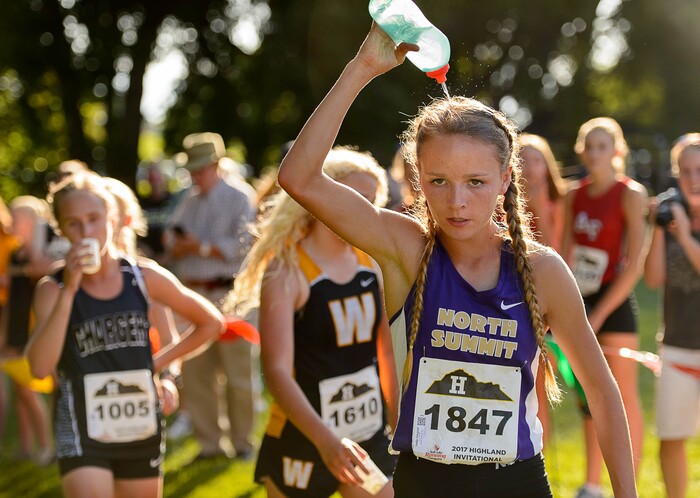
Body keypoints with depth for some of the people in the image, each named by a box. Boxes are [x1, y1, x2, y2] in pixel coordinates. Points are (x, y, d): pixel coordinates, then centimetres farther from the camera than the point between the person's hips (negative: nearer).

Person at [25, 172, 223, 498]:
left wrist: (160, 361, 3)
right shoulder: (52, 289, -7)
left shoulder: (145, 278, -1)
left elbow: (211, 323, 12)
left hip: (142, 431, 3)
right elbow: (40, 367, -23)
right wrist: (68, 290, -23)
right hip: (83, 433, -3)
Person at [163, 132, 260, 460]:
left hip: (227, 295, -6)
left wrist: (202, 246, -10)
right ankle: (209, 442, 14)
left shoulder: (238, 201, -1)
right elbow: (174, 245, 11)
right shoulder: (188, 203, 18)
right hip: (192, 294, 6)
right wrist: (180, 244, -11)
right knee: (194, 373, 5)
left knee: (239, 374, -2)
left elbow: (243, 245, -13)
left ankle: (242, 442, 8)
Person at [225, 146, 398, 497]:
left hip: (370, 438, 5)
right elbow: (277, 371, -24)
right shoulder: (286, 271, -15)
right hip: (302, 443, -5)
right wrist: (325, 439, -37)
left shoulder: (371, 264, 3)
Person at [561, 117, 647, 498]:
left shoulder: (631, 195, -8)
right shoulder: (575, 196, 8)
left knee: (623, 396, 0)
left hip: (614, 302, -5)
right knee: (588, 395, 11)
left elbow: (634, 266, -13)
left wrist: (598, 315, -15)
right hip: (580, 299, 5)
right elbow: (566, 255, 9)